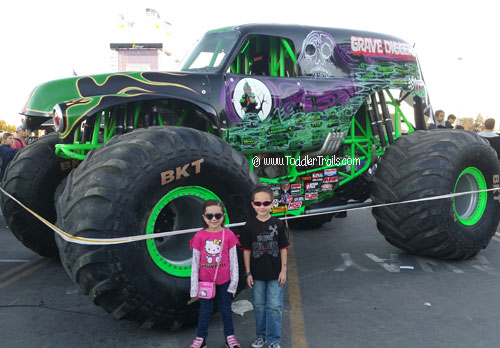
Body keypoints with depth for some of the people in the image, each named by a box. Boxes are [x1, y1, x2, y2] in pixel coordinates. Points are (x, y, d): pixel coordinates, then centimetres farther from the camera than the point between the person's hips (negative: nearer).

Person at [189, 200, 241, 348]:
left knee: (225, 308, 15)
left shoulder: (228, 235, -11)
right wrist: (194, 287, -3)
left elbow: (233, 260, -4)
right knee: (205, 309, 13)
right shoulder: (199, 236, -11)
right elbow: (195, 262, -5)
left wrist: (234, 282, -3)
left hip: (224, 280, 0)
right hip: (205, 280, 0)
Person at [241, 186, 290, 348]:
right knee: (259, 306, 14)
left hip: (275, 274, -1)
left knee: (275, 307, 3)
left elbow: (283, 248, 0)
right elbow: (246, 250, -1)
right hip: (257, 274, 1)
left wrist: (283, 270, -2)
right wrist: (248, 273, -1)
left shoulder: (278, 224, -6)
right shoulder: (250, 226, -6)